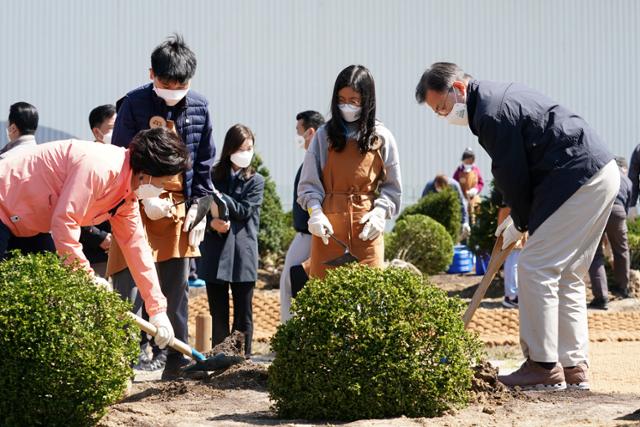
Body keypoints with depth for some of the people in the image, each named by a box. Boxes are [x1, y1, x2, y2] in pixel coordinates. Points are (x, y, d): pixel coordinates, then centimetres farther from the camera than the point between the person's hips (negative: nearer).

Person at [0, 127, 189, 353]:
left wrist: (158, 310, 9)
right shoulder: (100, 167, -29)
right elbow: (64, 221, -33)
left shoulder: (128, 195, 3)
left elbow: (136, 246, 9)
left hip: (25, 224, 10)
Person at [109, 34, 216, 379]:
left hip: (180, 207, 3)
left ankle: (175, 362, 12)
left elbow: (205, 163, 11)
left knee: (176, 291, 6)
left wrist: (198, 206, 3)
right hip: (138, 205, -3)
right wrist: (145, 199, -12)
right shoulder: (134, 104, -5)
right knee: (127, 286, -7)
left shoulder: (199, 107, 4)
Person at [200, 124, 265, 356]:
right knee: (218, 315, 6)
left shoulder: (255, 181, 5)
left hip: (242, 254, -1)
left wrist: (220, 198, -12)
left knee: (243, 315, 4)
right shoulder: (214, 177, 8)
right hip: (215, 252, 1)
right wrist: (212, 222, -17)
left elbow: (244, 211, -7)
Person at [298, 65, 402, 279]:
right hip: (328, 227, 0)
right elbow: (308, 182, 6)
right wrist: (315, 212, -10)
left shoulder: (381, 138, 7)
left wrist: (379, 213, -7)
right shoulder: (324, 135, 7)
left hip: (367, 229, 0)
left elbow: (392, 188, 9)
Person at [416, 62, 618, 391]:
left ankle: (544, 366, -7)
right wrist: (517, 217, 16)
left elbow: (513, 176, -12)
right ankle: (573, 368, 15)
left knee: (534, 268, -9)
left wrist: (520, 224, 3)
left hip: (581, 180, -11)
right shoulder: (499, 97, 16)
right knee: (566, 275, 13)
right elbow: (518, 170, 21)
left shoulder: (492, 114, -16)